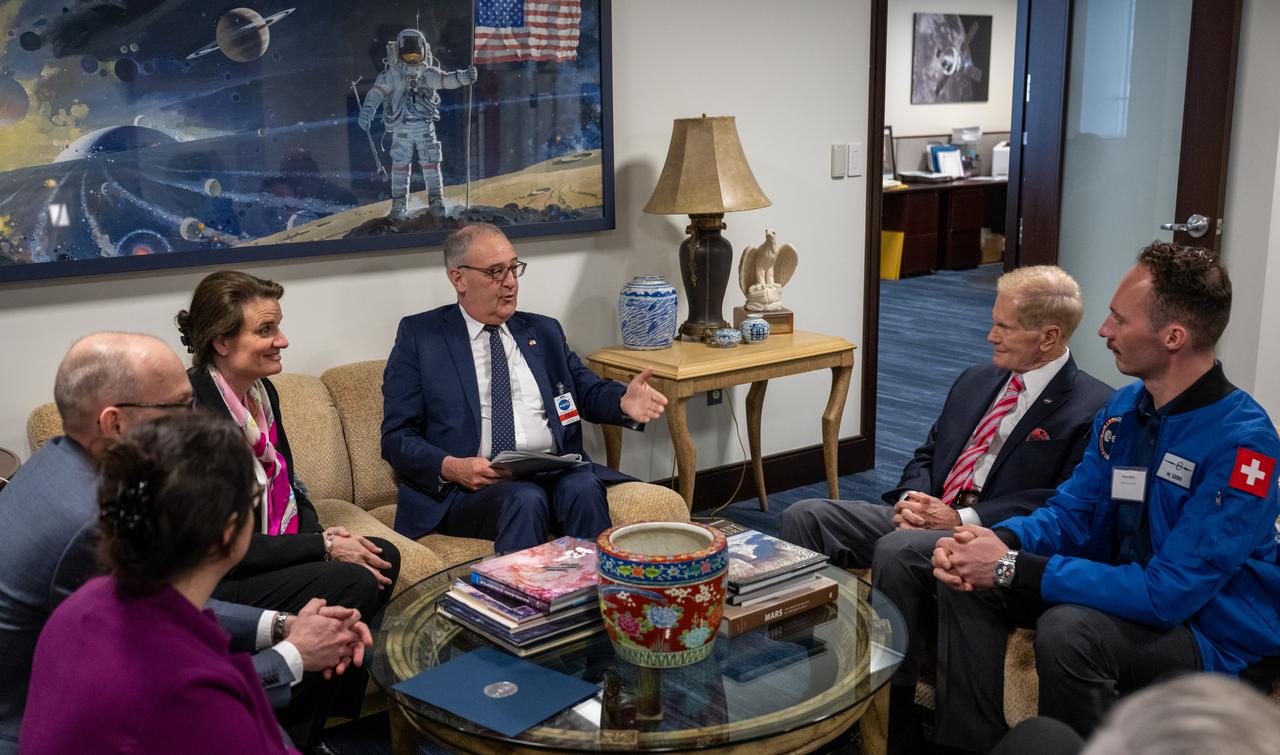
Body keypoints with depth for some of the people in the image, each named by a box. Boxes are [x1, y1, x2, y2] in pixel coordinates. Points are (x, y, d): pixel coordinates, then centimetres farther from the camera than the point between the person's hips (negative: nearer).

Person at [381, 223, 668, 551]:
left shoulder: (544, 331, 21)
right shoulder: (419, 336, 8)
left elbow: (589, 390, 17)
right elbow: (397, 437, 3)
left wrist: (623, 402, -7)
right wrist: (451, 467, -16)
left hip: (557, 474, 4)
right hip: (469, 487, -3)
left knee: (584, 487, -30)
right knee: (526, 499, -34)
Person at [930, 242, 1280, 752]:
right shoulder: (1124, 408, 0)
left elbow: (1168, 592, -30)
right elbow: (1073, 512, 6)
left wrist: (1014, 570, -30)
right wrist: (999, 539, -17)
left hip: (1211, 630, -7)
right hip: (1126, 590, 8)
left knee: (1069, 629, -35)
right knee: (969, 579, -6)